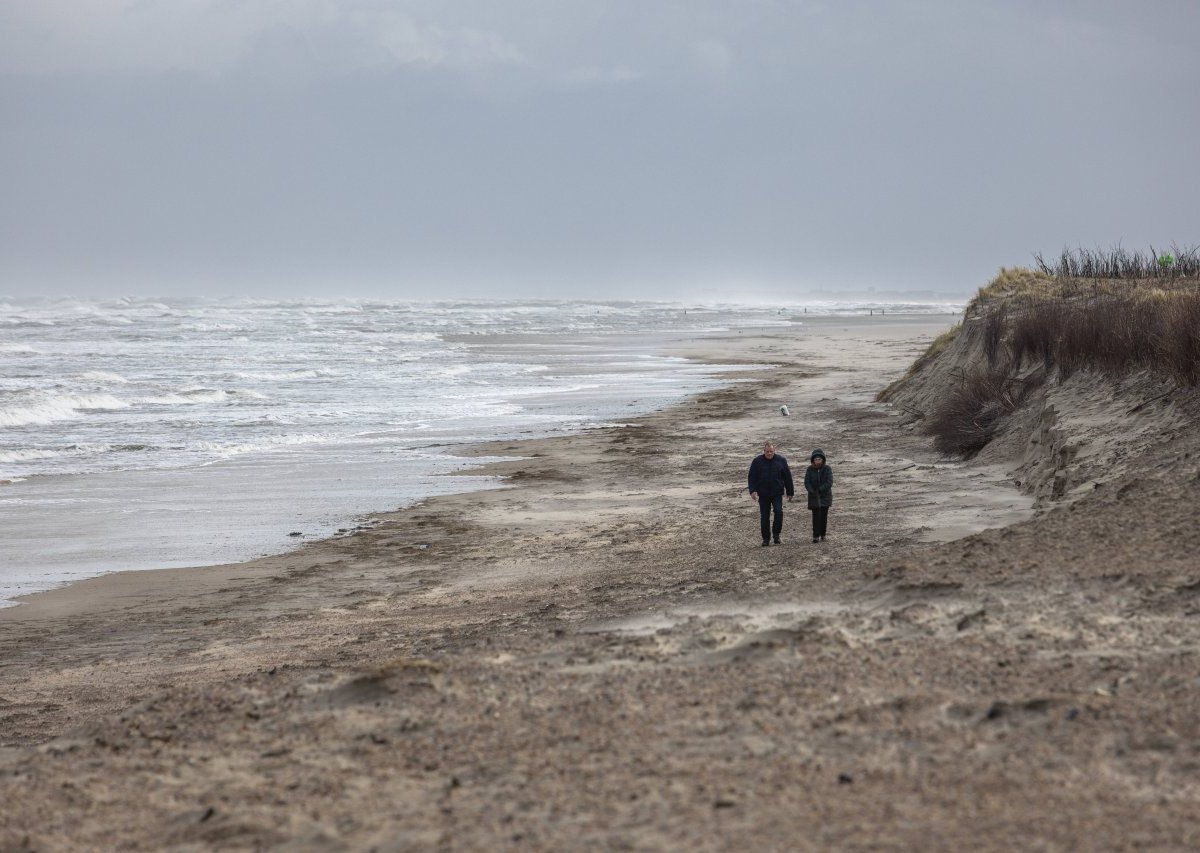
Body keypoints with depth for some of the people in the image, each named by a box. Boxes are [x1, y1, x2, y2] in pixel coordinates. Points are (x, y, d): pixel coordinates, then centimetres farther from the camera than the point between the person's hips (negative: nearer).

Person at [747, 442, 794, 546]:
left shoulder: (781, 461, 1)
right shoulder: (757, 461, 0)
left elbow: (787, 477, 7)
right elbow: (751, 477, 2)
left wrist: (790, 492, 8)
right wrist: (753, 490, -11)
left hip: (777, 493, -1)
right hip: (763, 494, 1)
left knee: (779, 512, -17)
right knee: (764, 516, 3)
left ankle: (776, 534, 1)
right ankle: (766, 538, 13)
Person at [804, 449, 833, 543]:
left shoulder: (827, 469, -5)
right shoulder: (810, 470, 0)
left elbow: (829, 482, -12)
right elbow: (807, 482, -4)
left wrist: (819, 490, -18)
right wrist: (812, 492, -19)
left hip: (825, 496, 0)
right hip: (814, 497, 0)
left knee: (824, 516, 5)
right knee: (816, 516, -9)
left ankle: (823, 535, 15)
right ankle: (816, 536, -9)